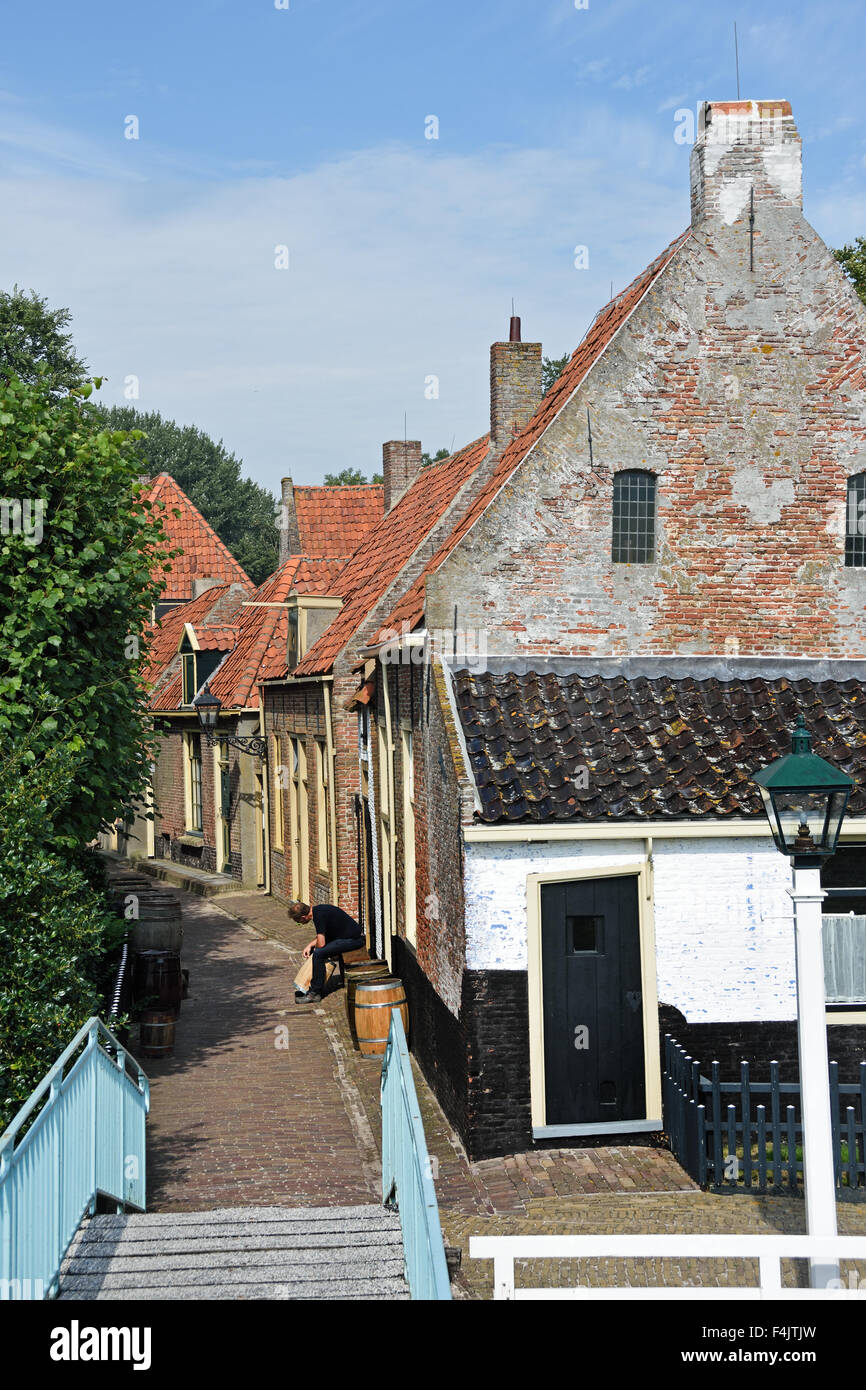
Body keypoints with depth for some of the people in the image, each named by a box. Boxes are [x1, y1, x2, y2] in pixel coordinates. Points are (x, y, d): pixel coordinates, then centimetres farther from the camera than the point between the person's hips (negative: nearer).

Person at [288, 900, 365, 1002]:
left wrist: (314, 947, -1)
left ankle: (315, 993, -12)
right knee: (313, 950, 15)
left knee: (318, 953, -22)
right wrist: (310, 945, 9)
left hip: (354, 939, -11)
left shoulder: (319, 915, -22)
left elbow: (321, 943, -22)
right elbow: (321, 935, 22)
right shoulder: (317, 909, 7)